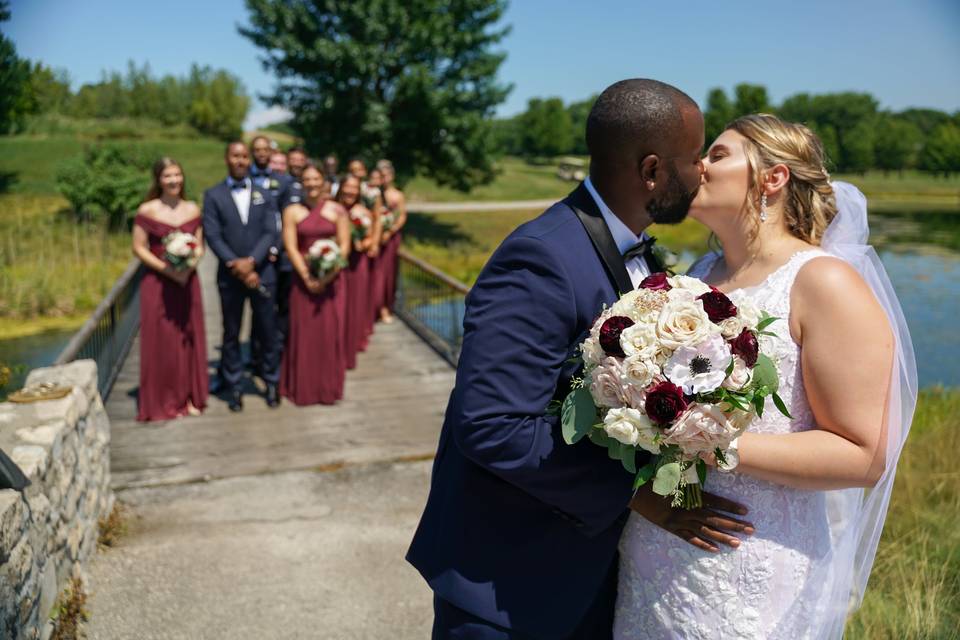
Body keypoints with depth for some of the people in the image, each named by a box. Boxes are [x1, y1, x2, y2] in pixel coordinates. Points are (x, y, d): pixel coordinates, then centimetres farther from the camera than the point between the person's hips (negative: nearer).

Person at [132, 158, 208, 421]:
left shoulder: (193, 209, 6)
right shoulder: (147, 210, -4)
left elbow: (199, 246, 7)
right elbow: (138, 248, -5)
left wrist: (189, 267, -13)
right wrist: (167, 269, -16)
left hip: (187, 281, 3)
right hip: (157, 282, -3)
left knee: (188, 338, 8)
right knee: (161, 341, 1)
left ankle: (189, 397, 20)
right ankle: (163, 402, 12)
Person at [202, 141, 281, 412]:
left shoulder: (264, 194, 9)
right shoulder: (212, 195, 3)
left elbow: (270, 232, -2)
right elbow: (212, 235, -6)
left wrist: (251, 261, -16)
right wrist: (235, 265, -16)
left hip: (262, 273, 1)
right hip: (229, 275, -1)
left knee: (268, 331, 6)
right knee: (231, 334, 7)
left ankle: (272, 383, 20)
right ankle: (234, 387, 17)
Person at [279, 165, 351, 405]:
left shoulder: (337, 210, 3)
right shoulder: (292, 211, 3)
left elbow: (344, 245, -1)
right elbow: (290, 247, -3)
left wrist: (328, 275, -13)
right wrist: (307, 277, -13)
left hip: (331, 279, 0)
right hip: (303, 279, 0)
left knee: (330, 331, 3)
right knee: (303, 331, 3)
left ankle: (329, 387, 16)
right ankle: (303, 388, 14)